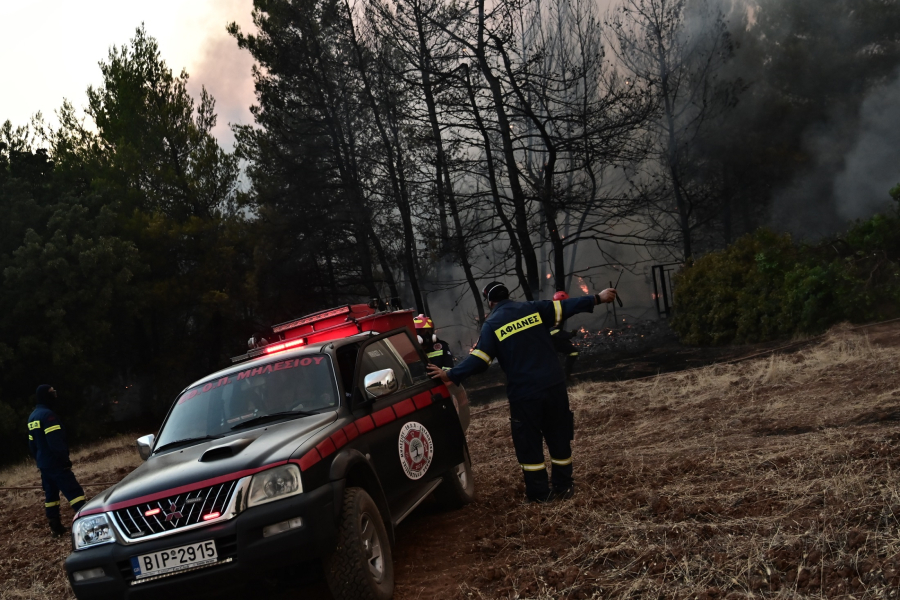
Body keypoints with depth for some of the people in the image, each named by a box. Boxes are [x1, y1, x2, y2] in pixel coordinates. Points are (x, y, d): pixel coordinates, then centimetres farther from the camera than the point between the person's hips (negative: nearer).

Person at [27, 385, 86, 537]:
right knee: (74, 493, -11)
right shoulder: (48, 415, -18)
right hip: (56, 463, -9)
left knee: (50, 494, 14)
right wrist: (65, 459, -16)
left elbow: (32, 444, 20)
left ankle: (56, 527, 17)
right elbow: (56, 441, -23)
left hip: (43, 464, 9)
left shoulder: (32, 417, 13)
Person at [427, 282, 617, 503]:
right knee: (559, 437, 16)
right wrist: (597, 298, 17)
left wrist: (450, 375, -1)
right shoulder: (533, 308, 5)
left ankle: (539, 493, 12)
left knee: (529, 443, 9)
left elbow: (478, 360, -8)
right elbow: (565, 307, 8)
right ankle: (563, 486, 23)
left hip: (523, 393, -3)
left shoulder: (491, 325, -1)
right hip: (554, 385, 3)